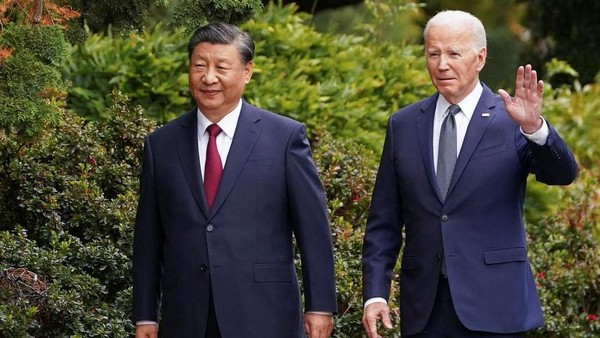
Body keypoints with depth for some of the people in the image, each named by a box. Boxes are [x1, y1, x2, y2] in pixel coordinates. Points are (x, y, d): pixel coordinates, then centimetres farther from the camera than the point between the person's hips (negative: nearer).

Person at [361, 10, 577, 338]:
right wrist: (375, 294, 0)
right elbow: (383, 222, 9)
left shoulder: (510, 120, -1)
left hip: (492, 307, -3)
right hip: (423, 309, 3)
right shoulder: (403, 125, 8)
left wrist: (534, 127, -35)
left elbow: (562, 173, -16)